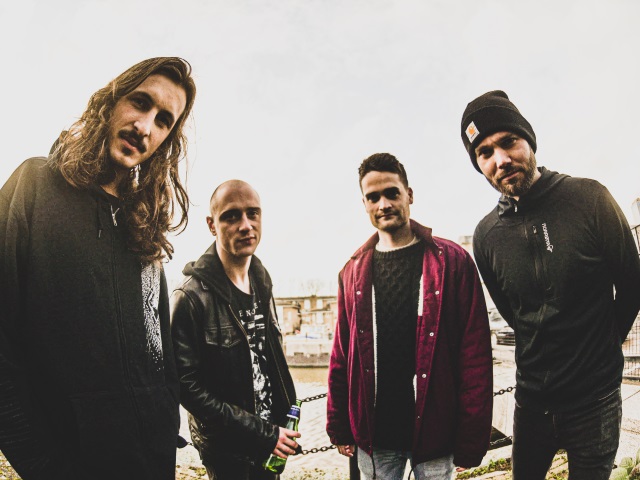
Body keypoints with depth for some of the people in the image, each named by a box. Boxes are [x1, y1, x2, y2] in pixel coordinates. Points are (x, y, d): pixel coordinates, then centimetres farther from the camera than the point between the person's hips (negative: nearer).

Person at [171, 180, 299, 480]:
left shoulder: (260, 279, 2)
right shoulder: (192, 297, -19)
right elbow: (189, 387, -20)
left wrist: (283, 426, 8)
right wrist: (262, 433, -20)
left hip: (270, 438, 6)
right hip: (227, 449, -6)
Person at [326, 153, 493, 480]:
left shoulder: (452, 261, -6)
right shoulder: (353, 271, 3)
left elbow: (475, 355, -7)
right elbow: (341, 355, 6)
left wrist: (472, 438, -8)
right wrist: (338, 427, 5)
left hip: (433, 431, -2)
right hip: (373, 437, 2)